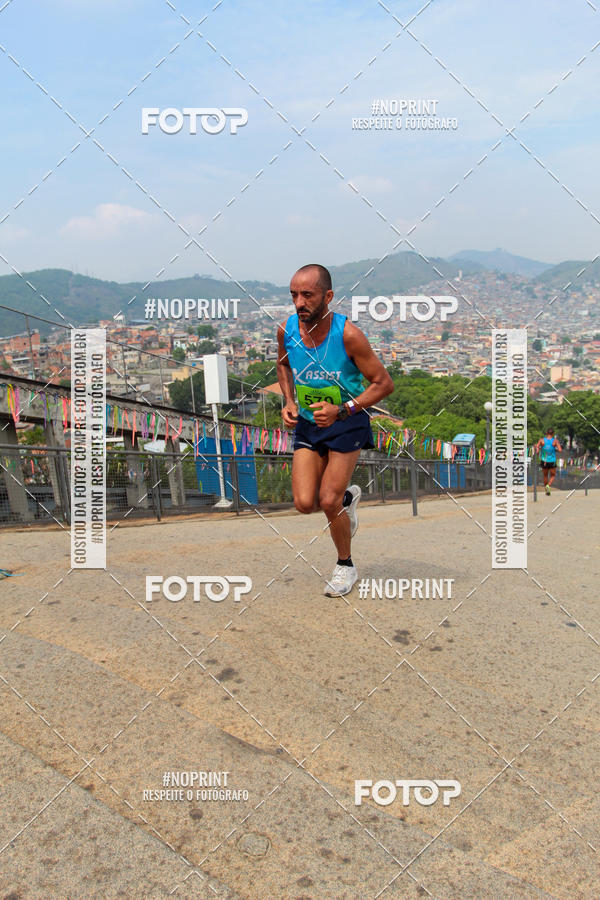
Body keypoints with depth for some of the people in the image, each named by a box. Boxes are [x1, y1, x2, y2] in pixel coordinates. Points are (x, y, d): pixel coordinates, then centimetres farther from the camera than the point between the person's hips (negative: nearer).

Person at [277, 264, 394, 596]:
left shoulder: (348, 334, -22)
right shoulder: (287, 330, -9)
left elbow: (384, 383, -14)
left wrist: (342, 410, -25)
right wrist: (289, 402, -1)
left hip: (346, 423, -4)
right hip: (307, 423, 4)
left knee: (328, 502, -8)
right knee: (304, 503, -6)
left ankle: (346, 566, 20)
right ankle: (347, 496, 30)